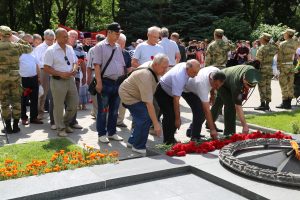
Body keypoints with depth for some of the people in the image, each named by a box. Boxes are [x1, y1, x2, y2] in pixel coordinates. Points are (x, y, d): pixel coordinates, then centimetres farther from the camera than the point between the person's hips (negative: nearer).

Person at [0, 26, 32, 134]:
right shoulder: (16, 46, -2)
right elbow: (29, 48, 14)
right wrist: (18, 40, 13)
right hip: (15, 76, 1)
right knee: (16, 101, 9)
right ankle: (16, 126, 13)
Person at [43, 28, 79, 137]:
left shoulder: (70, 48, 10)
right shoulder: (51, 50, -9)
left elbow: (75, 62, 19)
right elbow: (46, 68, -12)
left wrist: (74, 70, -4)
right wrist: (61, 74, -19)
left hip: (70, 80, 6)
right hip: (58, 81, -6)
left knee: (74, 104, 11)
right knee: (58, 107, 3)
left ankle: (66, 123, 33)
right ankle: (60, 128, 19)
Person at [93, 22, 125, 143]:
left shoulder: (118, 47, 15)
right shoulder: (100, 46, -4)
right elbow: (97, 65, -10)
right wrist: (99, 82, -17)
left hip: (118, 83, 6)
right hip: (105, 82, -6)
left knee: (114, 110, 13)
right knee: (103, 110, 2)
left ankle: (112, 132, 24)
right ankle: (102, 134, 12)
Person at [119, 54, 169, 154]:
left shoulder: (151, 64, -9)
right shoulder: (146, 76, -37)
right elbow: (148, 103, -39)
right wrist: (156, 124, -39)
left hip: (135, 93, 9)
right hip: (129, 96, -9)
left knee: (143, 118, 9)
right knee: (145, 119, -18)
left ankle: (132, 141, 23)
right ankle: (138, 147, -4)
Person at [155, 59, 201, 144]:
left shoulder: (185, 65, -14)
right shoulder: (179, 77, -39)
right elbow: (176, 100, -36)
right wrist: (177, 119, -31)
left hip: (169, 91, 9)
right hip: (161, 92, -9)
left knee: (175, 114, 3)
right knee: (169, 115, -17)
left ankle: (171, 139, 13)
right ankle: (168, 142, -8)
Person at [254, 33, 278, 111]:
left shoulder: (261, 48, -16)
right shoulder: (273, 47, 3)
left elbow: (258, 61, -15)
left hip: (262, 70, -6)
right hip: (270, 69, 7)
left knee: (262, 87, -1)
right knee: (268, 87, 9)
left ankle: (263, 104, 1)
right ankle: (267, 104, 12)